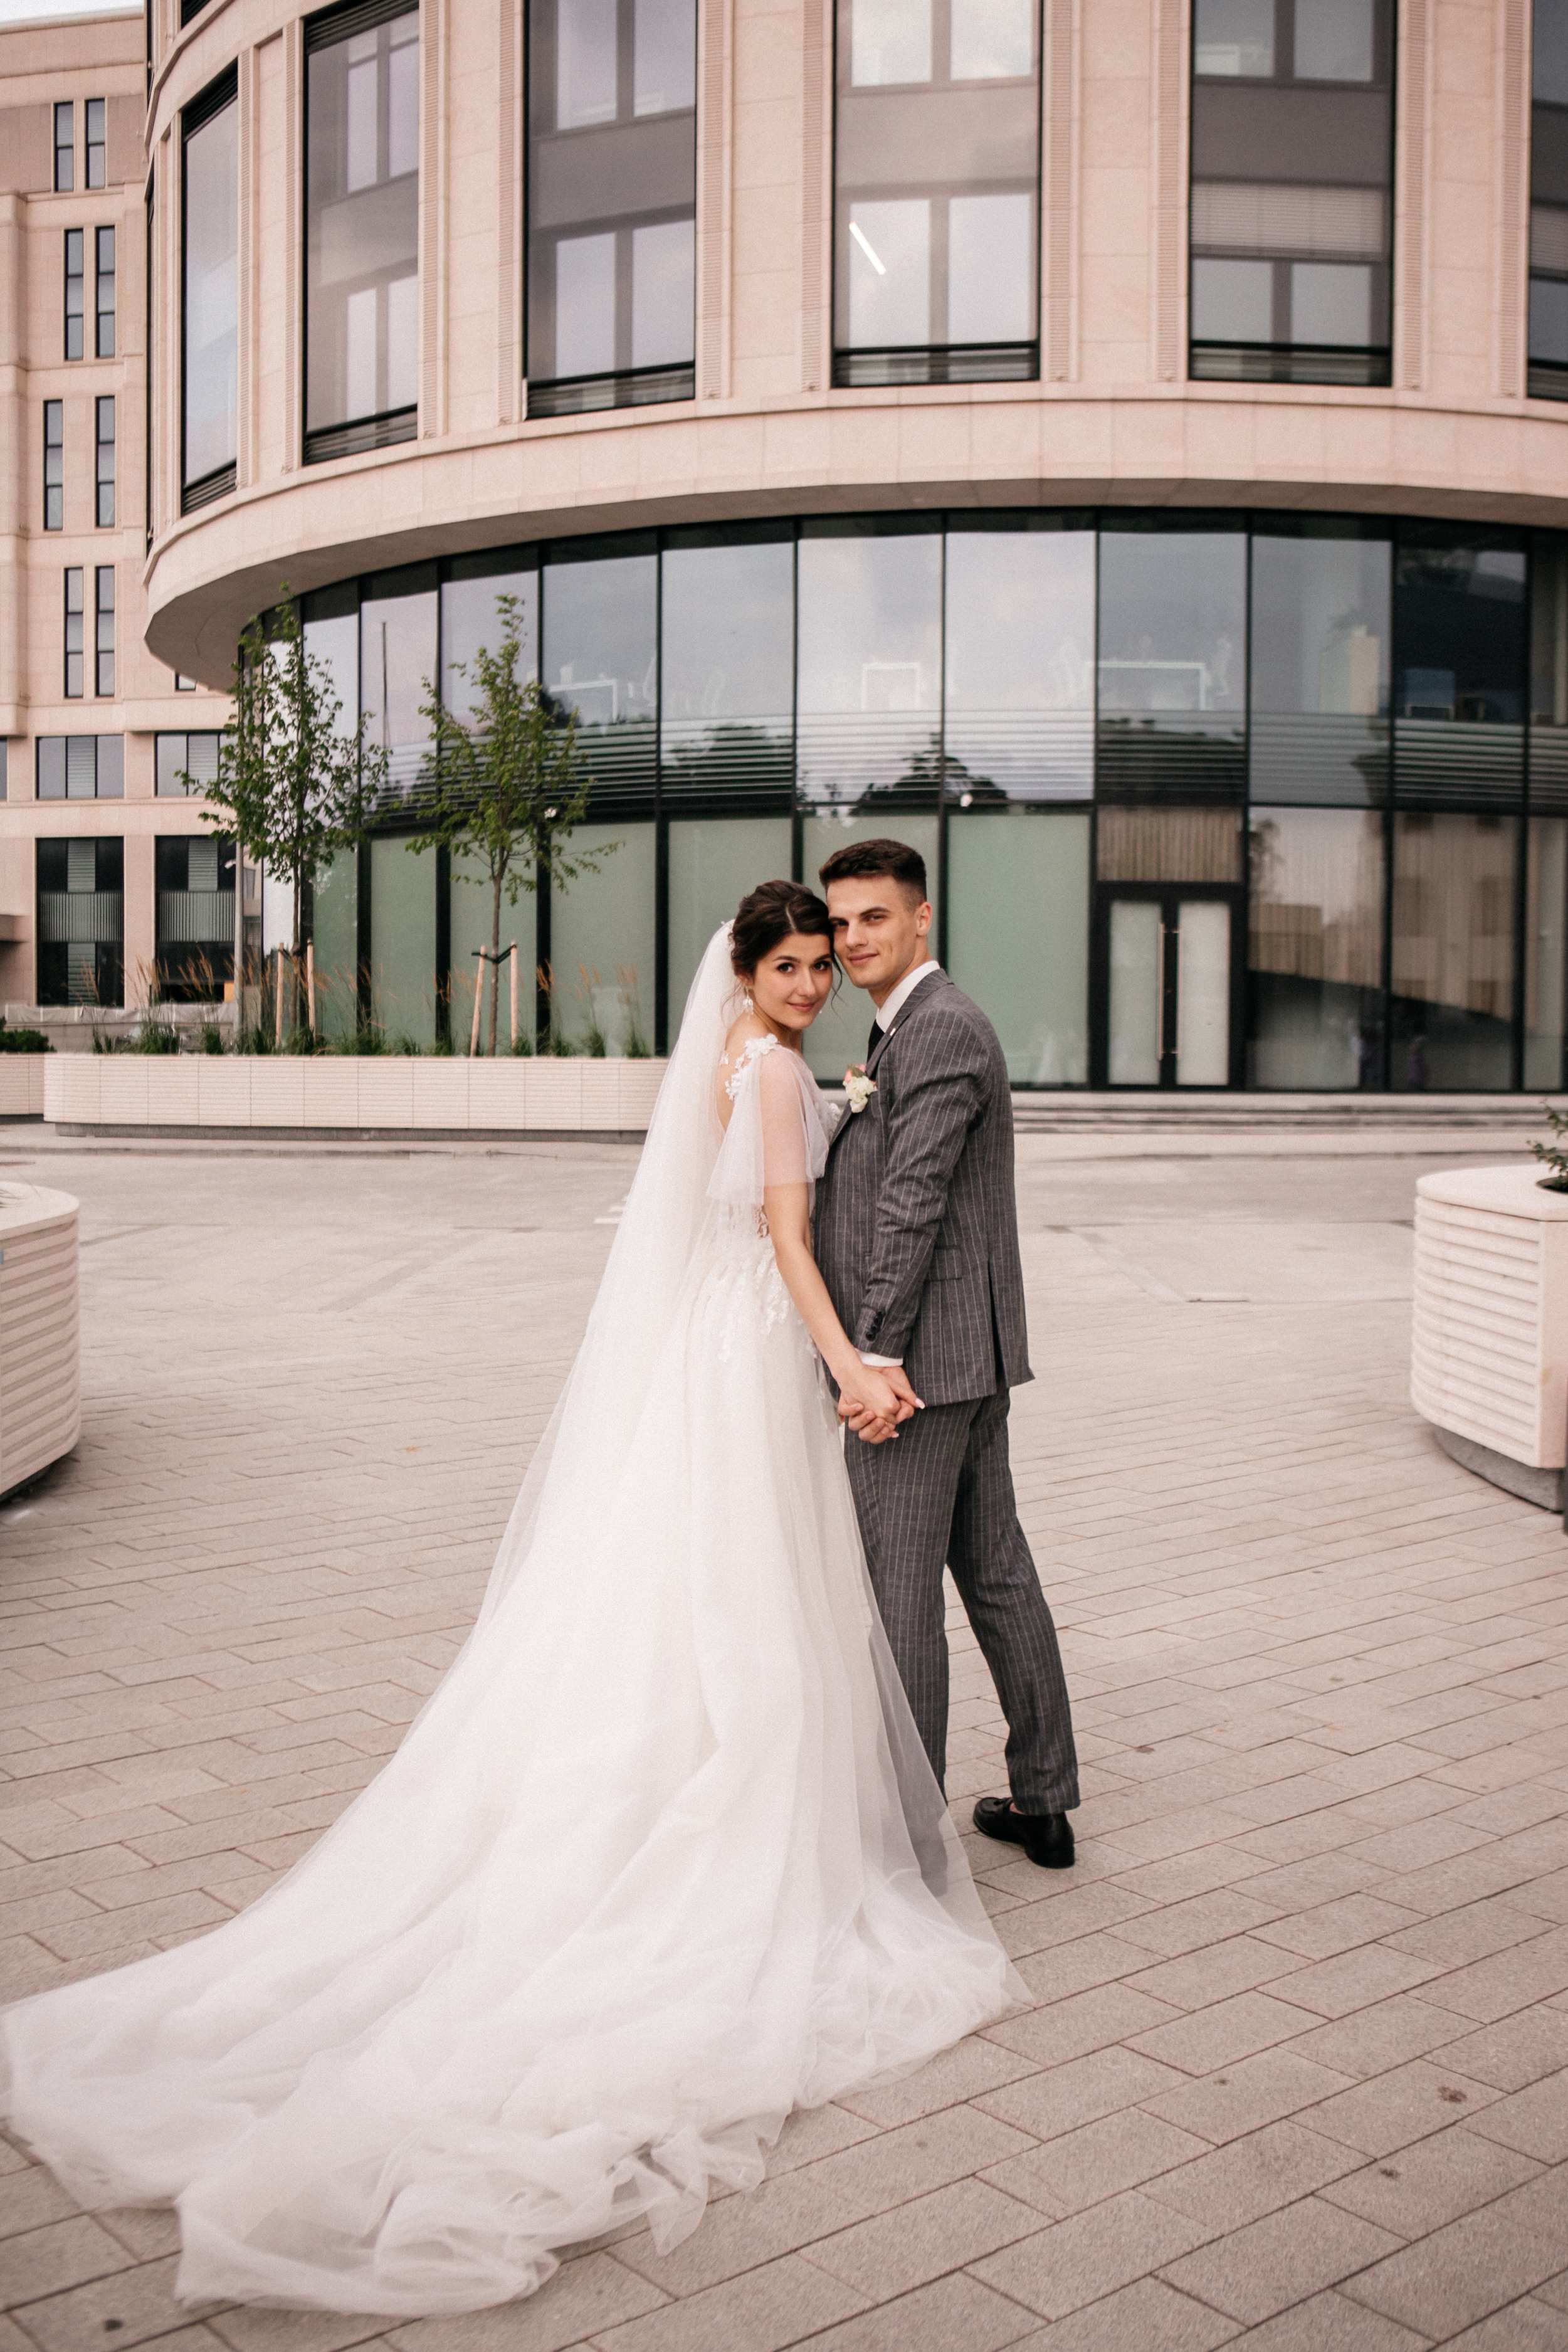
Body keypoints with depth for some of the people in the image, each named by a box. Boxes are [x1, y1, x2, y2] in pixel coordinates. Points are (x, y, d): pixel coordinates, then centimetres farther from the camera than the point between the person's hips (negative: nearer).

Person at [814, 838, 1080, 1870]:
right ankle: (1043, 1801, 27)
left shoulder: (940, 1029, -15)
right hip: (970, 1356, 10)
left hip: (922, 1356, -10)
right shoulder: (908, 1030, 18)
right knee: (996, 1569, 16)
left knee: (899, 1592, -1)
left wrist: (877, 1356, -23)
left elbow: (912, 1200, -21)